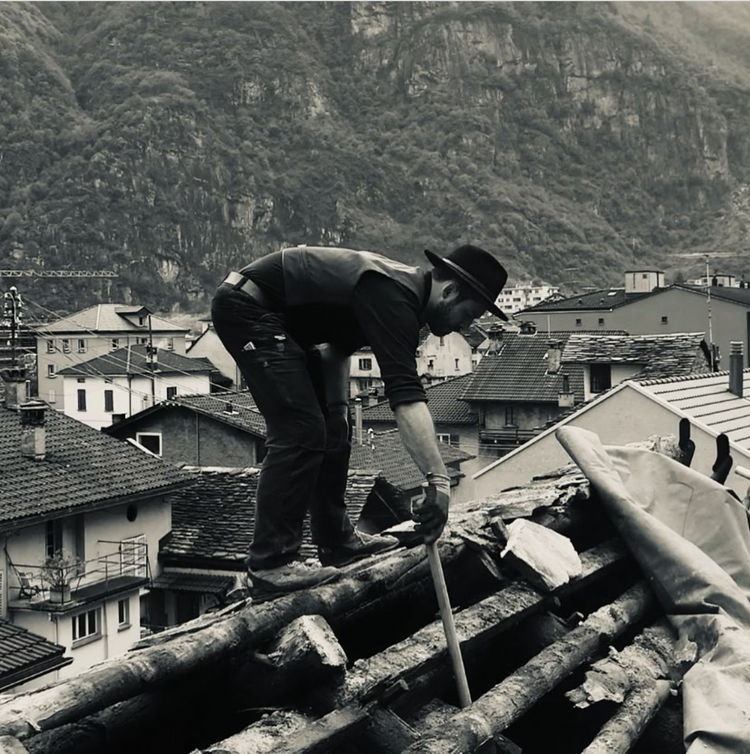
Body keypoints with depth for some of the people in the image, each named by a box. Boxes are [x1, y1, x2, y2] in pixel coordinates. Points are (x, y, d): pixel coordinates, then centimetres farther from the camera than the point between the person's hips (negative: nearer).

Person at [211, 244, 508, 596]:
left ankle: (336, 541, 19)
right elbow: (406, 396, -35)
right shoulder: (394, 298, -24)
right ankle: (270, 564, -13)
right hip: (248, 306, -11)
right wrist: (438, 479, -38)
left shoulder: (402, 286, 7)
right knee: (301, 431, -17)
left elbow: (338, 344, 17)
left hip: (281, 322, 11)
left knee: (333, 427, 11)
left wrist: (338, 407, 4)